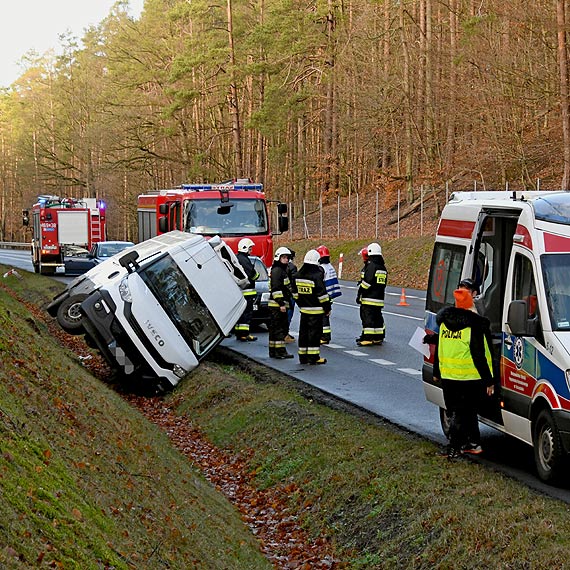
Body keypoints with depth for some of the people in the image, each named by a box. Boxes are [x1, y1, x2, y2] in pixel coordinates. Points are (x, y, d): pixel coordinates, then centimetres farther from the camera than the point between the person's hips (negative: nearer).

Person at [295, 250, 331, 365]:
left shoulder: (299, 274, 7)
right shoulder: (317, 275, -16)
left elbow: (296, 292, 15)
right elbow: (322, 293, -15)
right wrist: (327, 307, -6)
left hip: (303, 309, 7)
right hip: (316, 310, -7)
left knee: (303, 332, 12)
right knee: (314, 332, -2)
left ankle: (303, 357, 16)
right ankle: (313, 357, -2)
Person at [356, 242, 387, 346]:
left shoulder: (371, 266, -13)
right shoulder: (383, 267, 14)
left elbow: (366, 283, -16)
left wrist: (359, 294, -10)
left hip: (369, 299, -8)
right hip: (379, 298, 9)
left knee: (367, 317, -7)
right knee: (378, 317, 13)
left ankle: (368, 338, -11)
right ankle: (379, 337, 17)